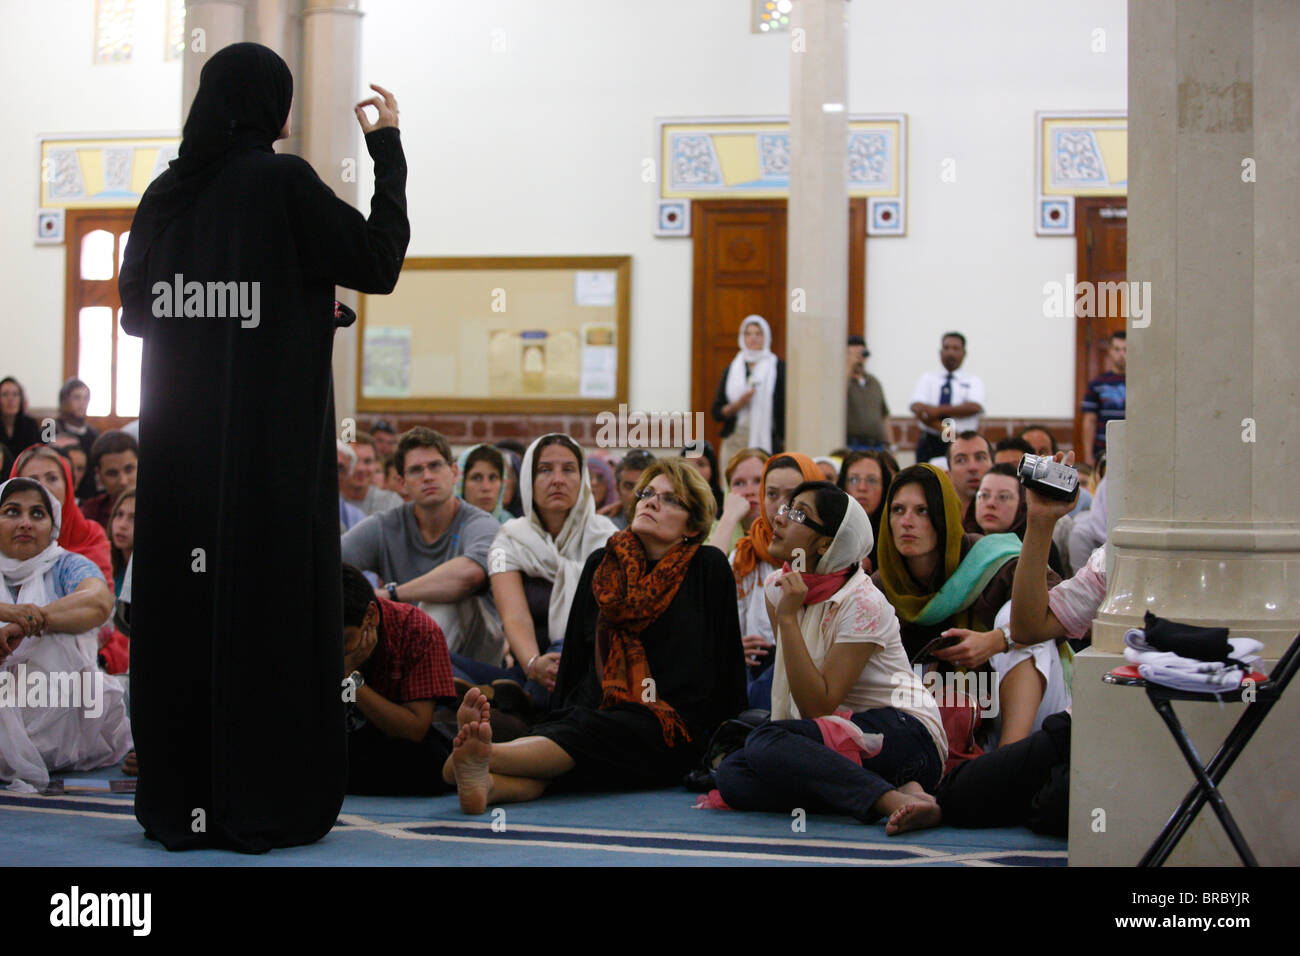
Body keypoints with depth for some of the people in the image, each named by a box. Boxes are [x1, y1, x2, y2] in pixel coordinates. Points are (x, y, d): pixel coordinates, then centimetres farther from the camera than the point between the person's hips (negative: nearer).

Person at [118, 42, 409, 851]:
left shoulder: (165, 193, 8)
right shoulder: (284, 182, -8)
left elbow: (134, 311, 13)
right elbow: (380, 263, -7)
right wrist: (388, 147, 1)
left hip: (181, 441, 5)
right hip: (273, 442, -5)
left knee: (180, 603, 9)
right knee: (270, 599, 1)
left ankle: (178, 800, 16)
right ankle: (267, 804, 5)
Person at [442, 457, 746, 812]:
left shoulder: (709, 567, 6)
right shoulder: (601, 564, 18)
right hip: (594, 711, 4)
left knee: (586, 731, -36)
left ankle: (482, 755, -61)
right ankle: (488, 785, -65)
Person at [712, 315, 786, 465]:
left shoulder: (779, 368, 3)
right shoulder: (732, 369, 14)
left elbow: (785, 409, 0)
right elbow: (716, 413, 11)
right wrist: (738, 404, -6)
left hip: (767, 443, -3)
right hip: (734, 444, 3)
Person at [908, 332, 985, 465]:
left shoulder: (973, 381, 10)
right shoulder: (927, 378, 13)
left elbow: (974, 407, -9)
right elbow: (918, 408, -2)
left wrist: (939, 410, -13)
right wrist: (944, 429, -15)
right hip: (929, 444, 1)